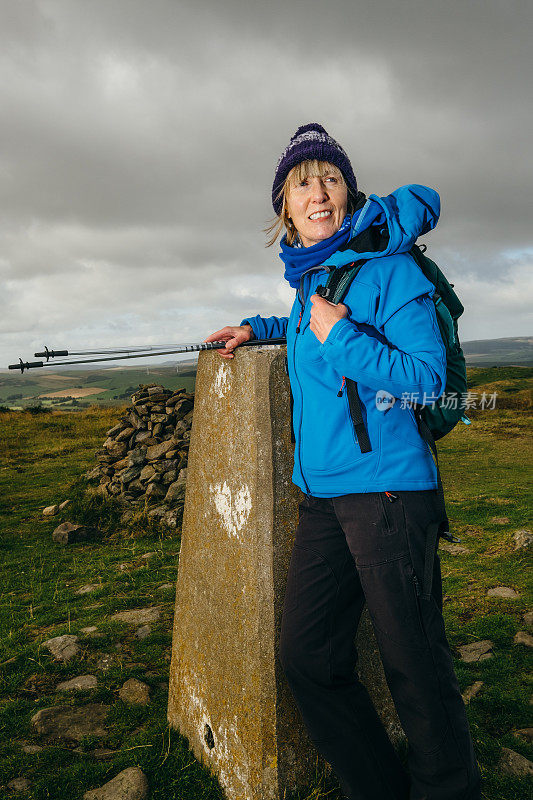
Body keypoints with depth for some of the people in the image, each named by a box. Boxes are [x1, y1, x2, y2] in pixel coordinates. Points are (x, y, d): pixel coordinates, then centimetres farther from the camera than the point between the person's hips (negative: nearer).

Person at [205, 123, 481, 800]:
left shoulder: (388, 268, -7)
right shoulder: (308, 277, 14)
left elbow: (428, 379, -12)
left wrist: (339, 334, -16)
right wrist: (261, 327, 24)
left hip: (387, 490, -7)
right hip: (321, 496, 7)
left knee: (415, 668, 3)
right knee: (306, 657, 10)